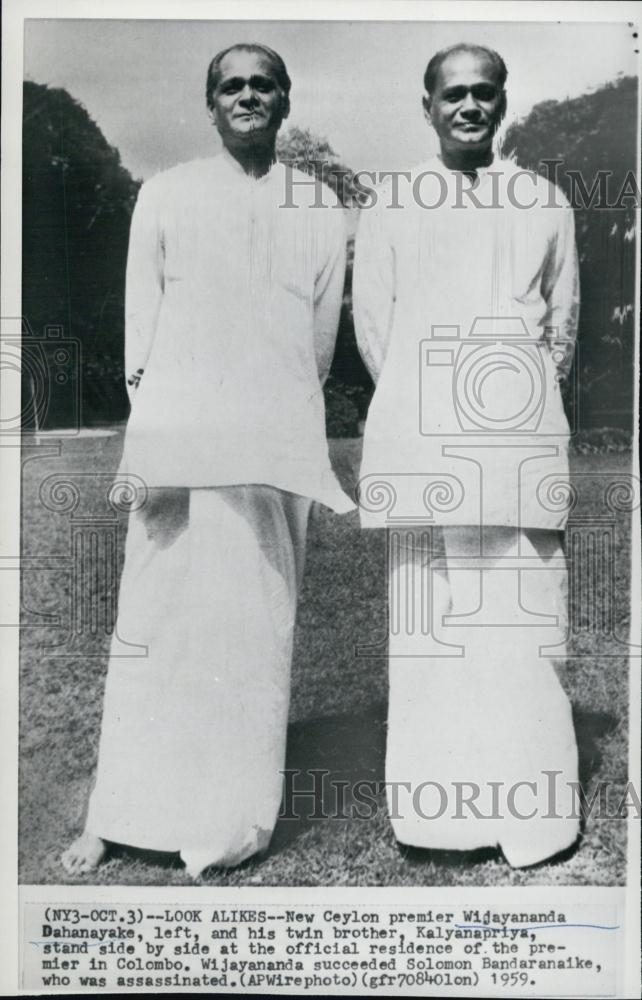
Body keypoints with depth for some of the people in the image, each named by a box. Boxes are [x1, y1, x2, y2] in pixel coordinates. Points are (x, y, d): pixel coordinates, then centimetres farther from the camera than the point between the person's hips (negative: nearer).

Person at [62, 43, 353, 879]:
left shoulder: (321, 210, 11)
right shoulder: (165, 197, 9)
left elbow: (321, 338, 13)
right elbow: (141, 320, 6)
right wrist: (148, 428, -1)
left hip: (277, 447, 1)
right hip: (177, 437, 0)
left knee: (258, 628, 2)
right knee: (152, 621, 0)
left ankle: (230, 823, 13)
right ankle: (118, 815, 11)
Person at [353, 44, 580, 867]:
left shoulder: (545, 204, 15)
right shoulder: (389, 206, 12)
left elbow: (563, 327, 15)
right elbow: (372, 326, 8)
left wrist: (523, 404, 9)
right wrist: (426, 409, 3)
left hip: (522, 441, 1)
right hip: (418, 437, 0)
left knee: (522, 618, -4)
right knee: (426, 614, -3)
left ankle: (530, 816, 5)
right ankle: (435, 806, 5)